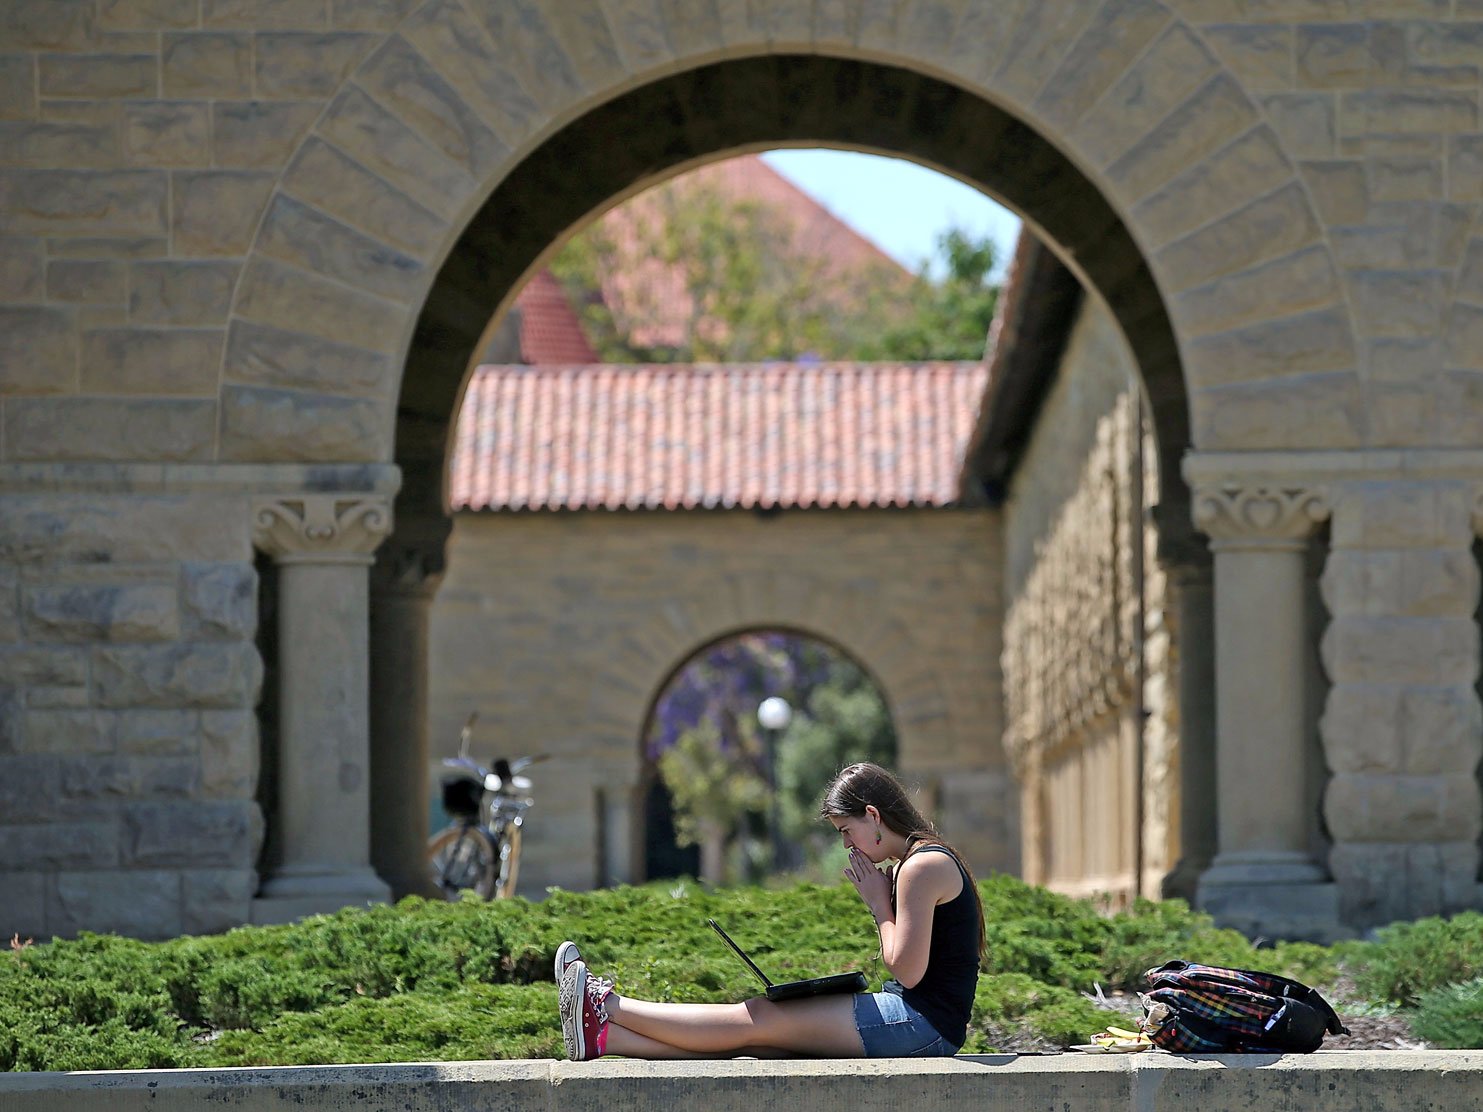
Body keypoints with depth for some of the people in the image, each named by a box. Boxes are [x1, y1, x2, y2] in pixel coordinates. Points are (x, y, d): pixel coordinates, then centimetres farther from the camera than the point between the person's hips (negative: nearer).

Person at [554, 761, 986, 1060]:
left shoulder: (922, 867, -14)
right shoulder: (928, 860, 18)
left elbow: (907, 971, -18)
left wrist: (879, 904, -8)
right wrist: (883, 901, 7)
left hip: (919, 1023, -10)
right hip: (922, 1019, 10)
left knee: (756, 1019, -7)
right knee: (753, 1034, 2)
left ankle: (605, 1007, -3)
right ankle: (602, 1035, -3)